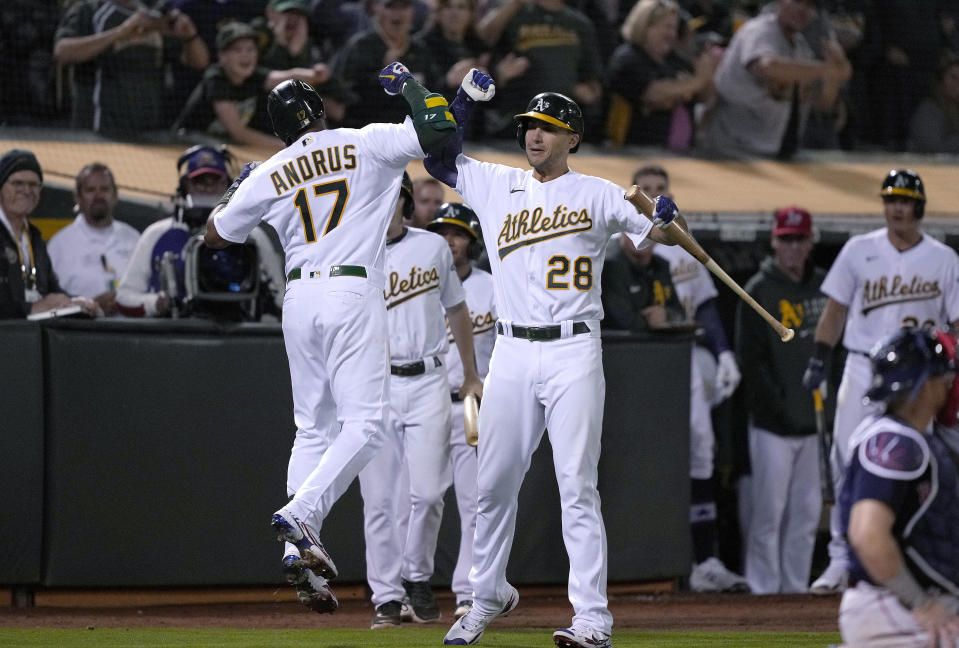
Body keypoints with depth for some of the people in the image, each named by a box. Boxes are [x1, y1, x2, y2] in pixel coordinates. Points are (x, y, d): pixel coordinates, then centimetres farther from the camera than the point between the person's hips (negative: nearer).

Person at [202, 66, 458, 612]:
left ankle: (299, 553, 0)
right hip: (354, 293, -4)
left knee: (313, 429, 11)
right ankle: (300, 515, -26)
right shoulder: (366, 145, 3)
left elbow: (215, 234, 20)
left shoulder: (268, 177, 11)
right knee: (365, 424, -6)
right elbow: (440, 127, -3)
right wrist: (410, 85, 14)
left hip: (299, 298, 4)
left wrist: (236, 188, 37)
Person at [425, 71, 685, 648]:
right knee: (493, 484, 8)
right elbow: (440, 158, 17)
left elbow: (660, 233, -4)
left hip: (574, 353, -4)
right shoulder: (498, 186, 12)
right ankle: (488, 596, 26)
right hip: (512, 354, 4)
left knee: (578, 486, -9)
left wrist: (666, 218, -27)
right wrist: (466, 100, 6)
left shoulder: (597, 194, 2)